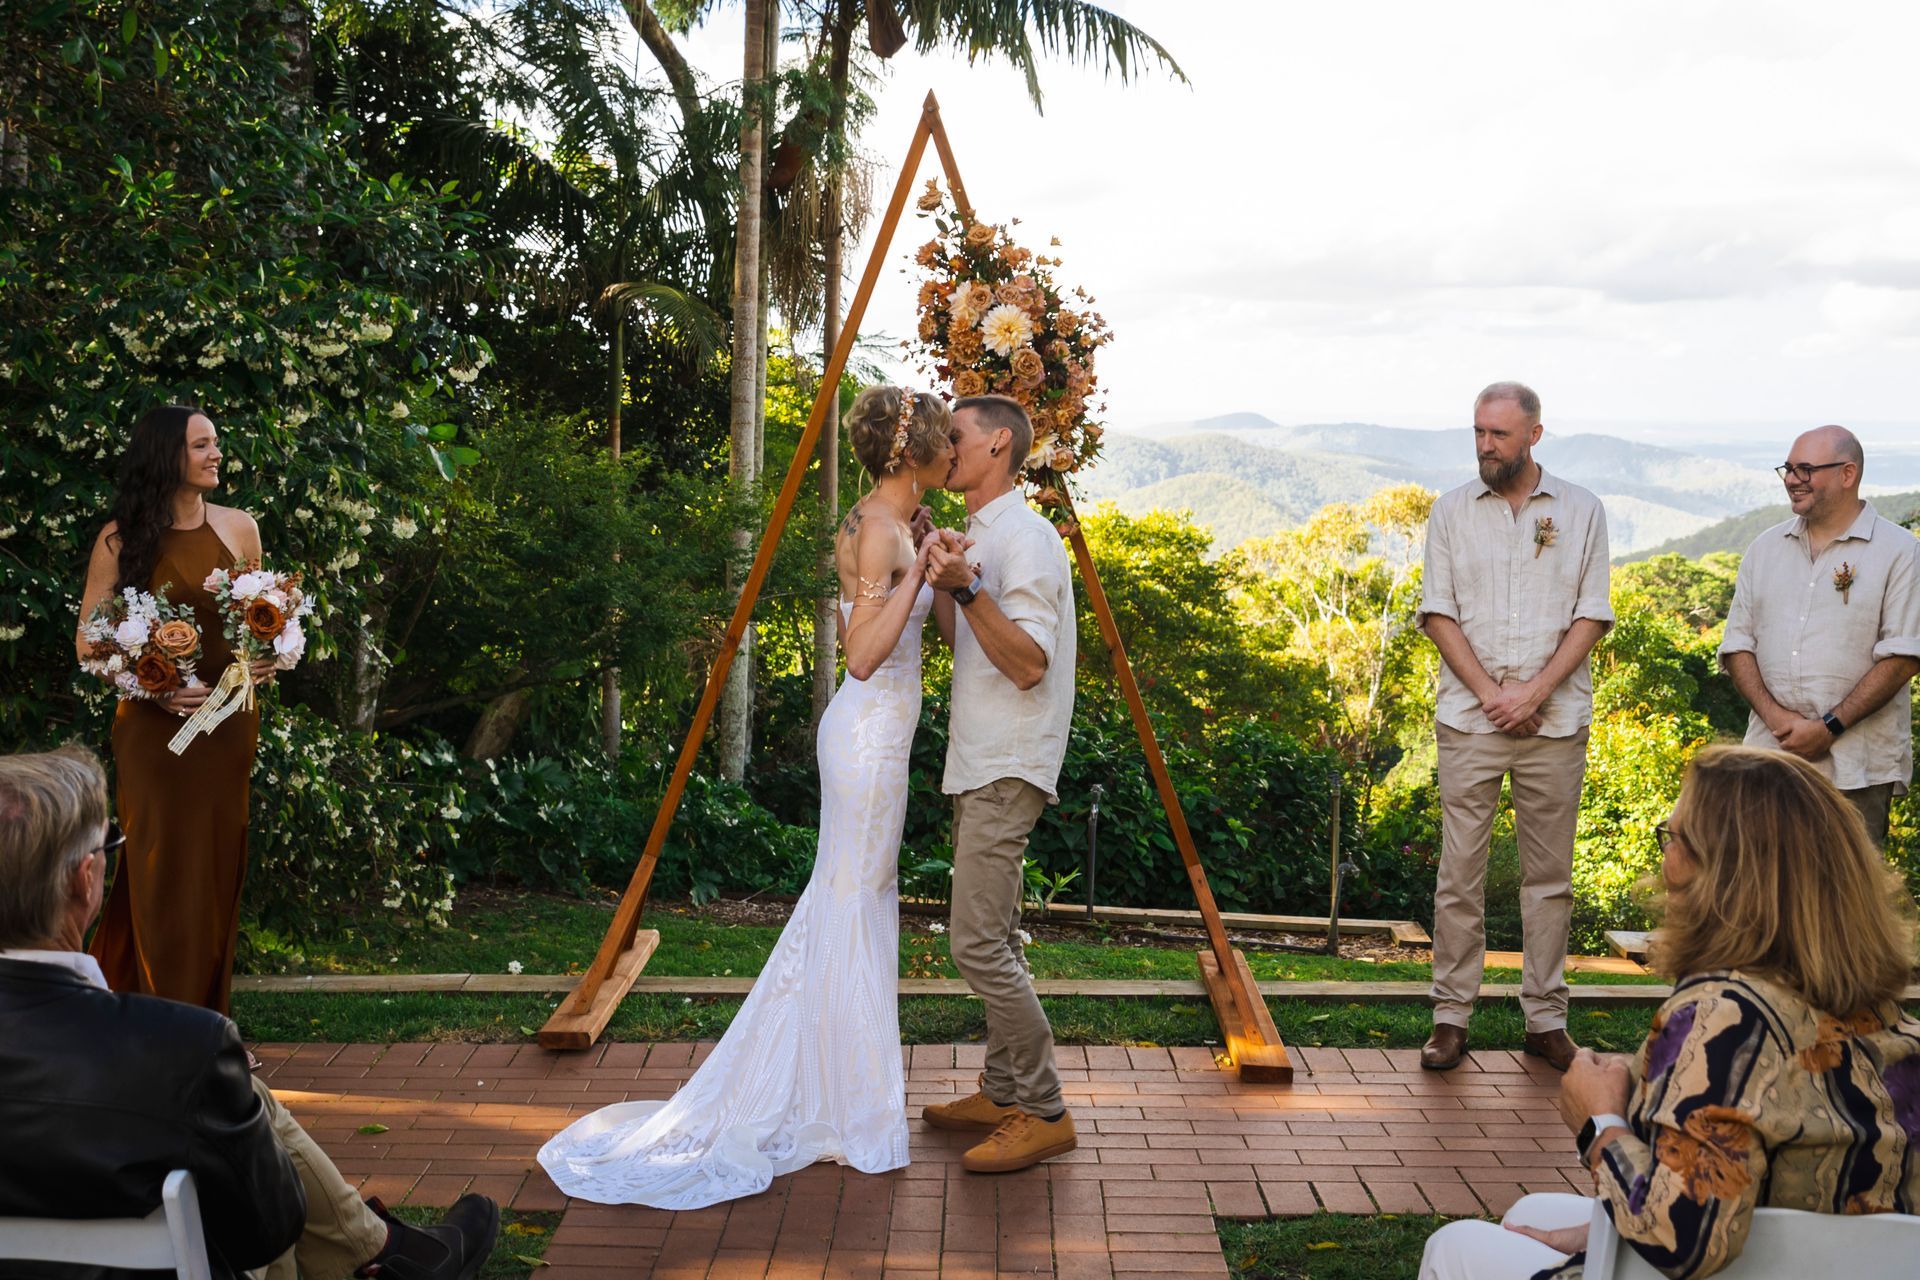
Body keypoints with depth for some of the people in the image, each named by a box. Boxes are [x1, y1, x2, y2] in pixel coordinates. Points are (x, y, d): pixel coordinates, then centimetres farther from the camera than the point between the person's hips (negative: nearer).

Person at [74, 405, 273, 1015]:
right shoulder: (121, 539, -2)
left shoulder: (239, 527, 6)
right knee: (163, 872, -3)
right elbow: (89, 643, -1)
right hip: (153, 729, -3)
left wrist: (267, 659, -4)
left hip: (229, 721, 3)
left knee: (218, 868, 6)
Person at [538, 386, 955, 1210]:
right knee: (855, 909, -1)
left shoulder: (874, 523, 12)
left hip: (866, 730, 10)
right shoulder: (881, 531, -18)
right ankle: (850, 1111, 10)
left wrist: (915, 559, 18)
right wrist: (918, 570, -24)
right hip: (872, 733, -10)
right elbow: (863, 656, -23)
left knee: (851, 903, 16)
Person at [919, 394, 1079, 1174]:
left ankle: (1043, 1115, -4)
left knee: (980, 942, -12)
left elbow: (1028, 663, -22)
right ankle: (1003, 1094, 24)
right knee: (990, 940, 15)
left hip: (1006, 772, -10)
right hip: (977, 766, 10)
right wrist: (940, 579, 10)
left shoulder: (1025, 538, -15)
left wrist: (966, 587, -29)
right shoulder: (978, 535, 16)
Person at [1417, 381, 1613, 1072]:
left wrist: (1534, 691, -10)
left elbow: (1591, 616, 2)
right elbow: (1439, 613, 2)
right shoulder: (1452, 511, 6)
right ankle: (1451, 1016, 7)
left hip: (1556, 722, 0)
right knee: (1459, 872, 0)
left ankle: (1546, 1019, 14)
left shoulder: (1581, 511, 6)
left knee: (1549, 873, 6)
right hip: (1469, 720, 0)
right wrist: (1490, 693, -9)